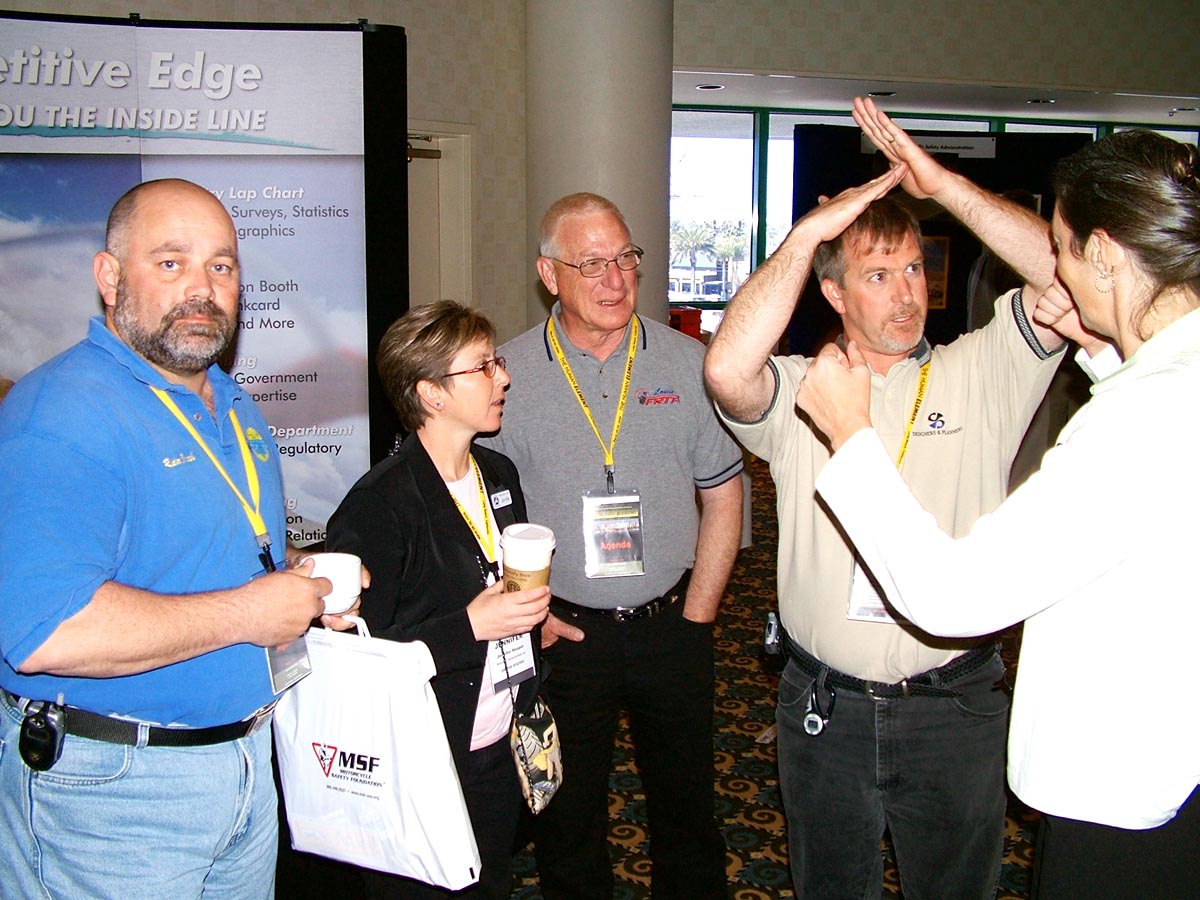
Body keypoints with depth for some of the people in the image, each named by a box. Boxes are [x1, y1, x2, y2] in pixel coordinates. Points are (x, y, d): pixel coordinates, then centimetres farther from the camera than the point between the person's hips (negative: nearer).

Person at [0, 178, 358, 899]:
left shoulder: (236, 408, 9)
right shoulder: (61, 414, -21)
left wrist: (305, 579, 2)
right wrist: (246, 613, -23)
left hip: (248, 758, 8)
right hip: (108, 788, -8)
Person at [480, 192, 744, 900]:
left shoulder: (687, 363, -2)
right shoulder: (508, 375, -6)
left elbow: (723, 495, 4)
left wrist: (696, 613, 1)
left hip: (670, 625, 1)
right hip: (561, 631, -1)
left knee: (687, 809, 17)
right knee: (567, 819, 16)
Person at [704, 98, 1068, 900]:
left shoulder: (979, 375, -2)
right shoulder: (798, 393, -4)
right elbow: (726, 369, -26)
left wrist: (945, 186, -20)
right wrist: (807, 233, -21)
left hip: (956, 706, 0)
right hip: (824, 709, 1)